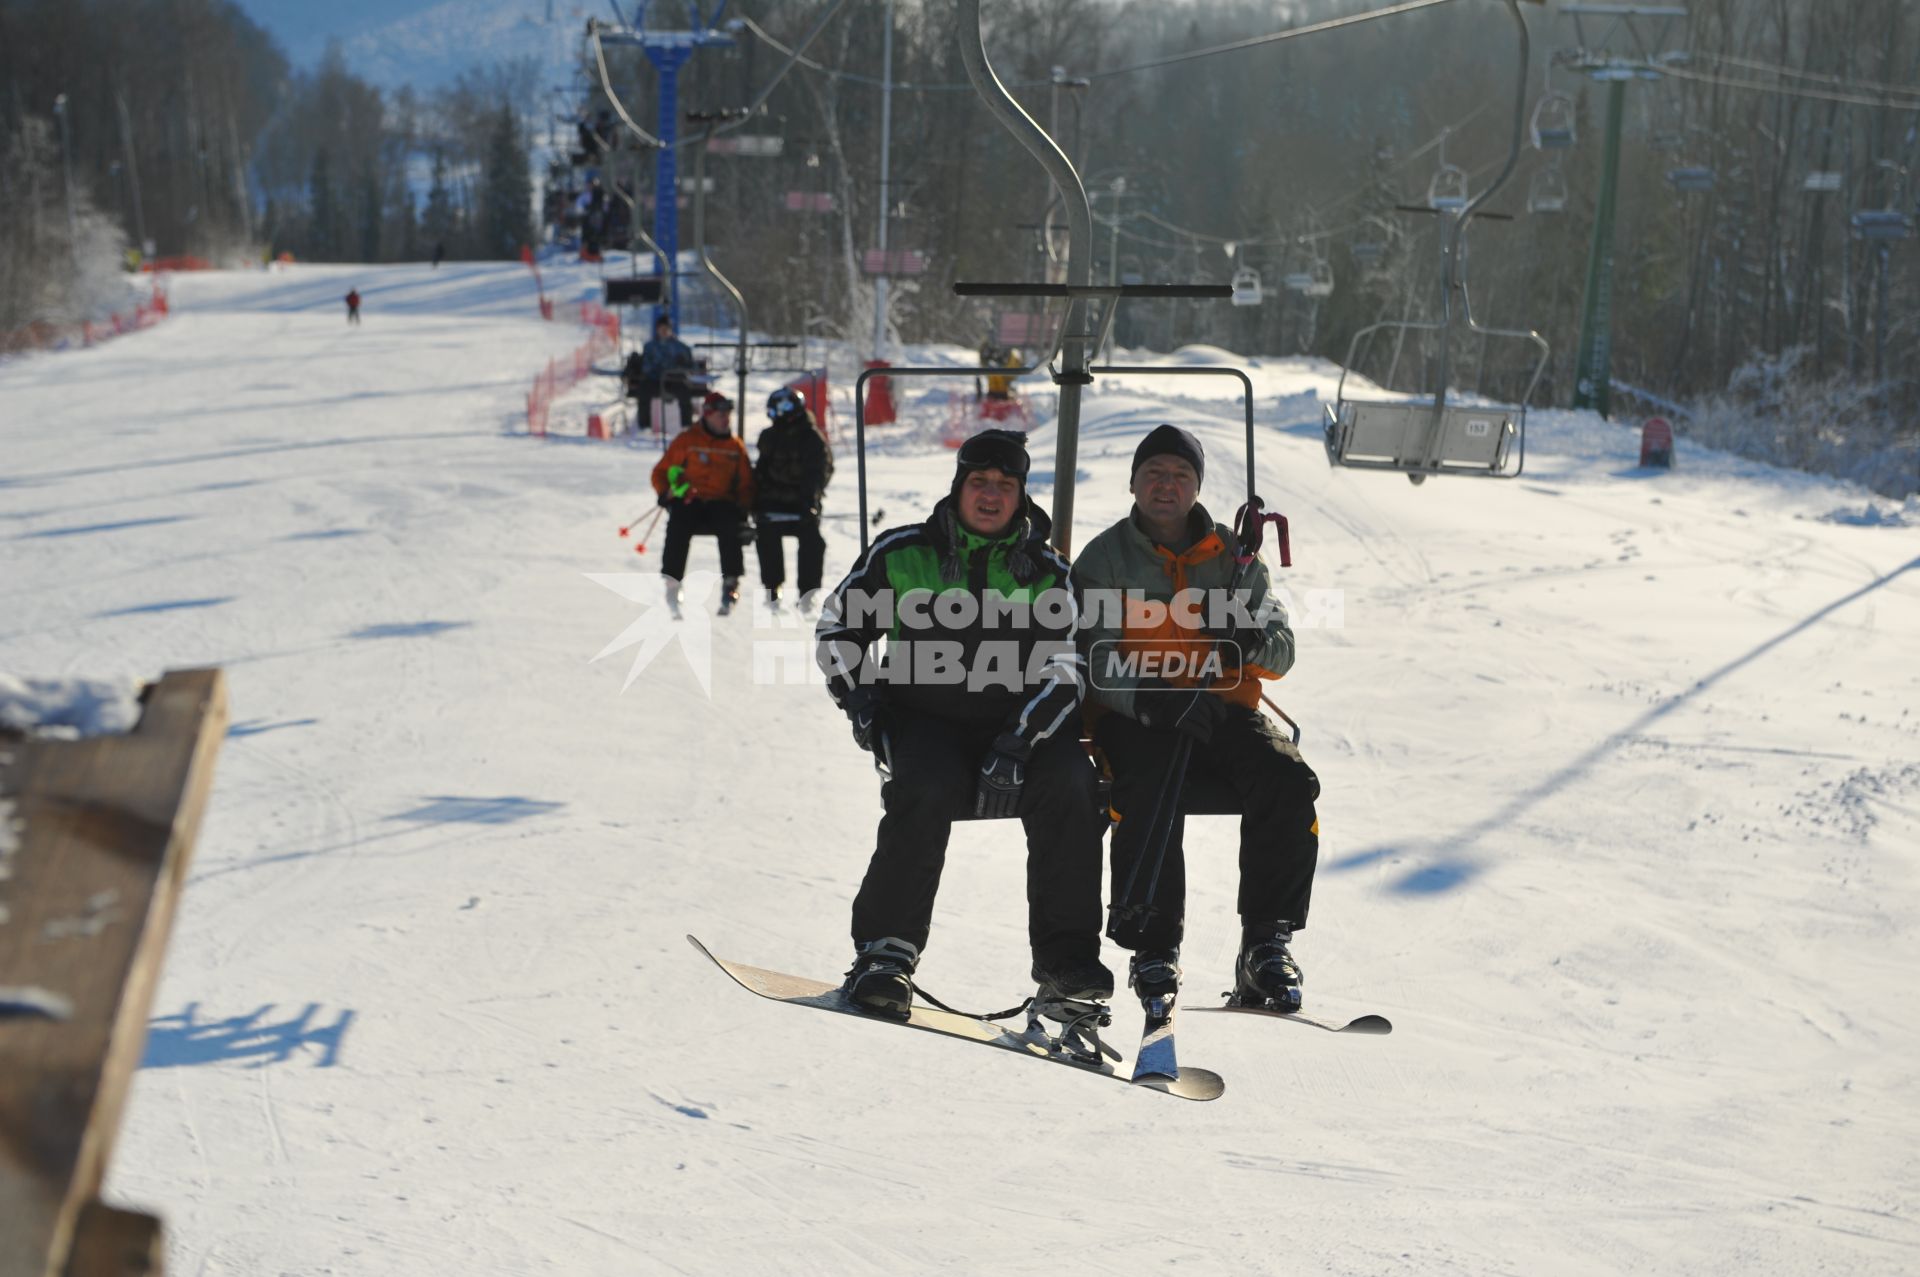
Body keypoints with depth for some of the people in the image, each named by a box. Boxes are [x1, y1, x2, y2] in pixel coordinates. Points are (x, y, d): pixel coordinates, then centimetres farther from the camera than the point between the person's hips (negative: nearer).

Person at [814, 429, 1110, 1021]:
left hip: (1019, 726, 1)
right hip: (924, 720, -1)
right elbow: (837, 627, 14)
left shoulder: (1046, 573, 7)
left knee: (1070, 784, -28)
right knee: (926, 793, -33)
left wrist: (1017, 743, -18)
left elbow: (1063, 672, -2)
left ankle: (1066, 959, -22)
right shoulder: (902, 554, 5)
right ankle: (885, 952, -21)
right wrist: (858, 698, -3)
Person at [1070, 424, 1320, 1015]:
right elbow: (1095, 658, -7)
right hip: (1135, 717, -2)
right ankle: (1154, 946, -24)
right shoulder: (1104, 558, 5)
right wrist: (1154, 698, -26)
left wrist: (1252, 641, -16)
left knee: (1289, 782, -26)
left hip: (1224, 708, 3)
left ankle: (1267, 941, -19)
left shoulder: (1234, 556, 13)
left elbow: (1282, 651, 9)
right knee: (1149, 790, -35)